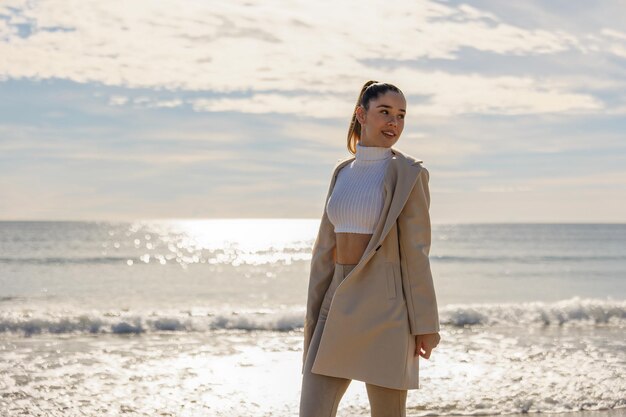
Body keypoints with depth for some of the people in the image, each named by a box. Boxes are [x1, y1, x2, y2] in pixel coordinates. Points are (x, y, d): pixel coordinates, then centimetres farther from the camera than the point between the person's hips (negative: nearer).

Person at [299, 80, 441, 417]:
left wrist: (426, 325, -9)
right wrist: (314, 318, 11)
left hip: (385, 306, -5)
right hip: (339, 304, 6)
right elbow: (326, 250, 13)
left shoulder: (409, 172, -4)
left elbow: (415, 252, -8)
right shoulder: (343, 172, 13)